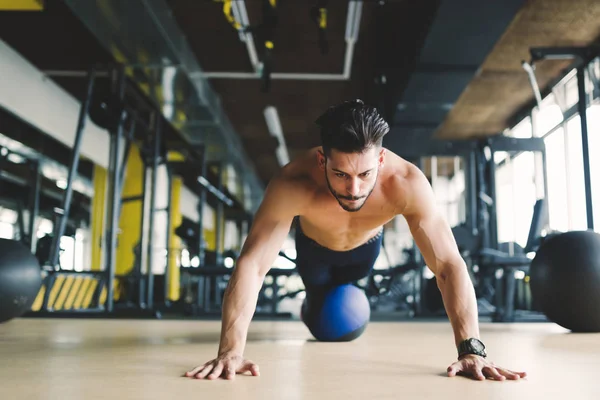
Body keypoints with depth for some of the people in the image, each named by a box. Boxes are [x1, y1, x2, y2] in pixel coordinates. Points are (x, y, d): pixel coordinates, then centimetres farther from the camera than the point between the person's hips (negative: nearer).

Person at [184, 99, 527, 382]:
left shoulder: (407, 183, -45)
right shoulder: (294, 184, -48)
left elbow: (449, 265, -43)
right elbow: (252, 264, -47)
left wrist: (471, 350, -51)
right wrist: (231, 351, -56)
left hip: (365, 244, 2)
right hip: (314, 244, -1)